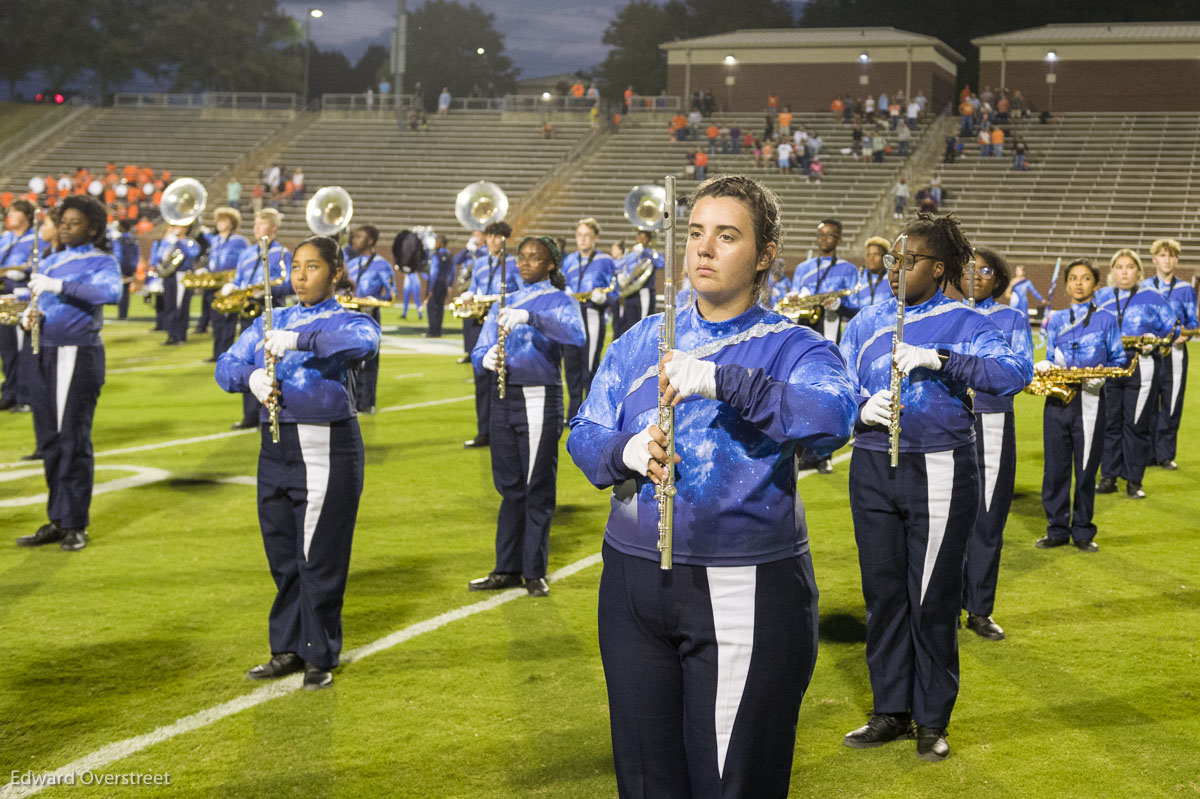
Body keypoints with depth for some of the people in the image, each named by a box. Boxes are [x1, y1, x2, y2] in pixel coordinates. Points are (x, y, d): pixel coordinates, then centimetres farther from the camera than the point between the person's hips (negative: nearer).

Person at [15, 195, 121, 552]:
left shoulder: (102, 262, -1)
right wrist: (27, 317, -1)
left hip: (77, 357, -6)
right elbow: (36, 304, 22)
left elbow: (110, 292, -22)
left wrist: (59, 285, -28)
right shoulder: (50, 262, 18)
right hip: (40, 355, 6)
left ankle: (75, 525, 3)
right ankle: (56, 521, 16)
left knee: (73, 441, -4)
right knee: (49, 441, 8)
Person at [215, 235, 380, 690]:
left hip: (327, 450, -5)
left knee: (319, 558, 0)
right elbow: (226, 366, 6)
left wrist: (298, 339, -34)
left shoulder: (346, 321, -2)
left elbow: (363, 340, -26)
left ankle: (320, 657, 12)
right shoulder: (271, 322, 14)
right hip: (276, 448, 5)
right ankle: (288, 650, 24)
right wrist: (252, 377, -16)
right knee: (282, 555, 12)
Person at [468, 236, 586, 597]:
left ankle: (534, 572, 6)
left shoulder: (560, 301, 0)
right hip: (504, 398, 5)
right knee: (510, 486, 10)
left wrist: (529, 317, -34)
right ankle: (508, 569, 17)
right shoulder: (504, 303, 17)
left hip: (539, 400, -5)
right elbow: (478, 350, 12)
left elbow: (575, 334, -22)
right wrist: (486, 358, -13)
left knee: (538, 488, -2)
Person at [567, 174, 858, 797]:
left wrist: (721, 381, -34)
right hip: (634, 581, 4)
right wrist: (626, 452, -14)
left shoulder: (793, 347, -4)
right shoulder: (640, 342, 11)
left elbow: (830, 419, -24)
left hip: (743, 594, -4)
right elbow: (583, 434, 9)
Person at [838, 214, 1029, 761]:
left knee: (932, 599, 2)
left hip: (939, 470, -4)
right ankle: (891, 711, 22)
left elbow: (1015, 373, -19)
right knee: (883, 592, 9)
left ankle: (932, 721, 15)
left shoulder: (964, 324, -3)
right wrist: (862, 409, -15)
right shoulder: (866, 323, 10)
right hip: (873, 466, 4)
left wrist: (940, 358, -28)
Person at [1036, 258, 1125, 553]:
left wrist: (1102, 373, -14)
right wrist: (1043, 366, -4)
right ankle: (1057, 529, 15)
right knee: (1055, 468, 4)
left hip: (1090, 401, -3)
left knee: (1086, 470, 1)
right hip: (1057, 401, 3)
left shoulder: (1106, 320, 6)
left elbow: (1119, 360, 5)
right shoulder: (1056, 320, 14)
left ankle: (1082, 531, 13)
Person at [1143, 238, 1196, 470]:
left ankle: (1165, 454, 8)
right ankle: (1146, 453, 10)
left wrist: (1185, 333, -15)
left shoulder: (1185, 290, 9)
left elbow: (1193, 321, 7)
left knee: (1171, 405, -1)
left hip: (1174, 353, 0)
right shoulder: (1142, 288, 10)